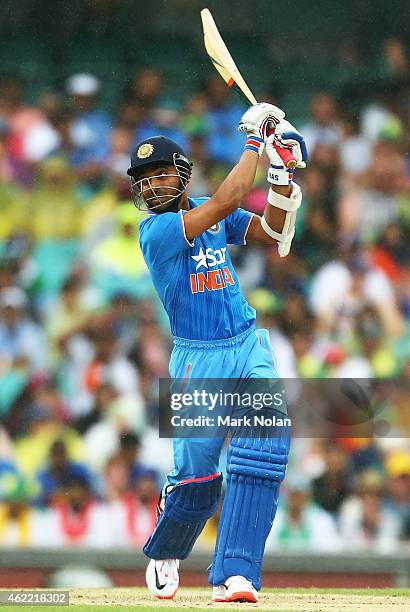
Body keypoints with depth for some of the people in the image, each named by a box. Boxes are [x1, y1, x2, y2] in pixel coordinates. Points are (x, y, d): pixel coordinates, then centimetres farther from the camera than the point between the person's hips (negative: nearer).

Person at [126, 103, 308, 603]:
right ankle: (165, 555, 27)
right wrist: (255, 141, -15)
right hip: (199, 359, -5)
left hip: (249, 345, 5)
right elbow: (226, 203, -22)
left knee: (266, 433, -18)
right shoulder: (155, 229, -12)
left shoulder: (208, 212, 9)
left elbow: (271, 233, 8)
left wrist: (281, 173, -4)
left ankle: (234, 575, -20)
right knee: (195, 473, -7)